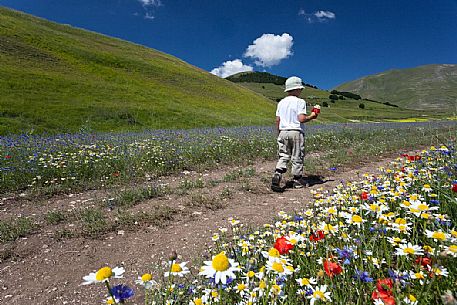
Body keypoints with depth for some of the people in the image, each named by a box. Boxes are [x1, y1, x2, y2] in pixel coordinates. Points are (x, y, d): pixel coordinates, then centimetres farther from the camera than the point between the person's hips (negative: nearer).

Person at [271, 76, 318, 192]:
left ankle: (277, 176, -12)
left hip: (283, 132, 5)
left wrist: (279, 133, 17)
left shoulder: (281, 102, 10)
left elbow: (277, 120, 9)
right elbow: (301, 119, -16)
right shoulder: (300, 102, -7)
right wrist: (311, 116, 2)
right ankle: (297, 180, 18)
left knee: (283, 156, 7)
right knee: (297, 157, 7)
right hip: (296, 132, -4)